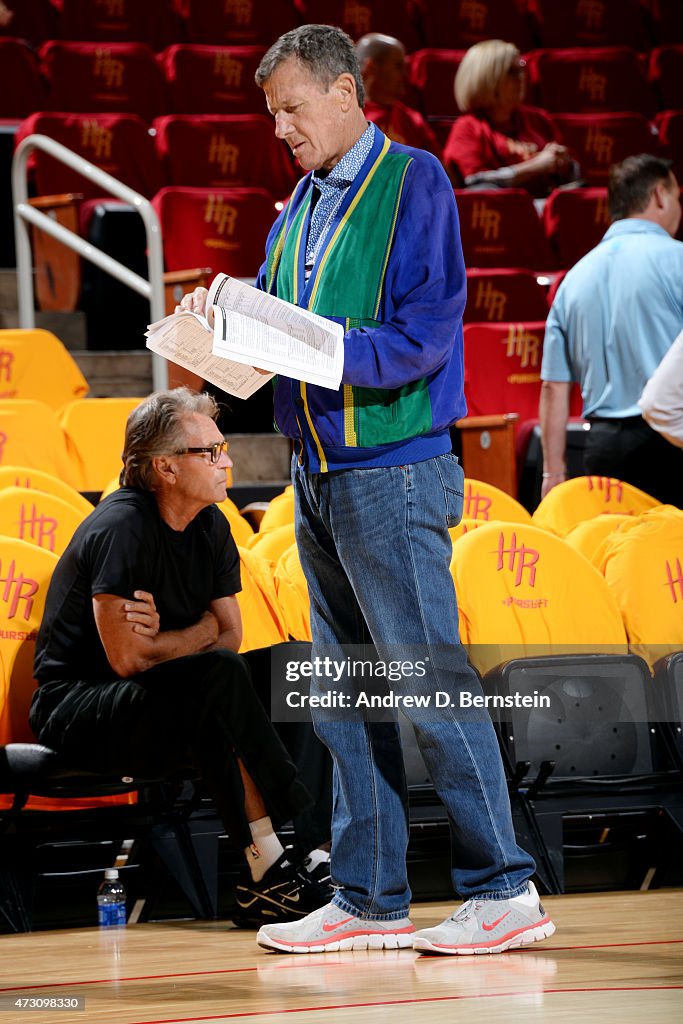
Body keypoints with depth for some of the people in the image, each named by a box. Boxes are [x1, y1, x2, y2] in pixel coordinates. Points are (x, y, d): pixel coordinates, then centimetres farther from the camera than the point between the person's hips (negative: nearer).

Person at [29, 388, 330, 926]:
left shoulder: (211, 527, 6)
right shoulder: (121, 528, -19)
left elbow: (229, 633, 6)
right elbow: (126, 658, -24)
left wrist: (165, 636, -15)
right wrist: (197, 635, -7)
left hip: (168, 699, 8)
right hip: (76, 709, -8)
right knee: (221, 678, -32)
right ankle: (270, 870, -30)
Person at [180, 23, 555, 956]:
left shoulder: (412, 182, -7)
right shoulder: (300, 207, 17)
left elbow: (425, 332, -16)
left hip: (393, 471, -8)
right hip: (319, 476, 8)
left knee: (430, 680, -8)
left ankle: (505, 889, -2)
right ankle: (369, 898, 15)